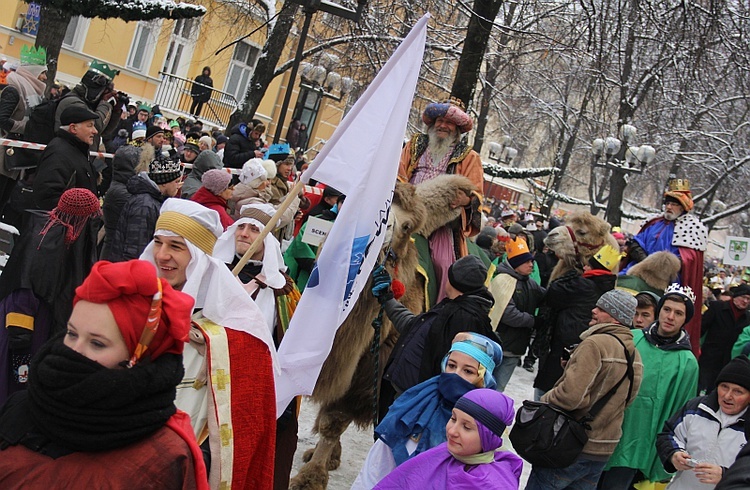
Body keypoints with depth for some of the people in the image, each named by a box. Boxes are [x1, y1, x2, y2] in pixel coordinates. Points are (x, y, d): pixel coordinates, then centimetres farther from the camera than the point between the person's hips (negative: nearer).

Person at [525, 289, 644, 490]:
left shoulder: (596, 343, -21)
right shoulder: (635, 356, 5)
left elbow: (570, 395, -28)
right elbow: (625, 400, 12)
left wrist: (544, 401, -10)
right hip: (604, 450, 8)